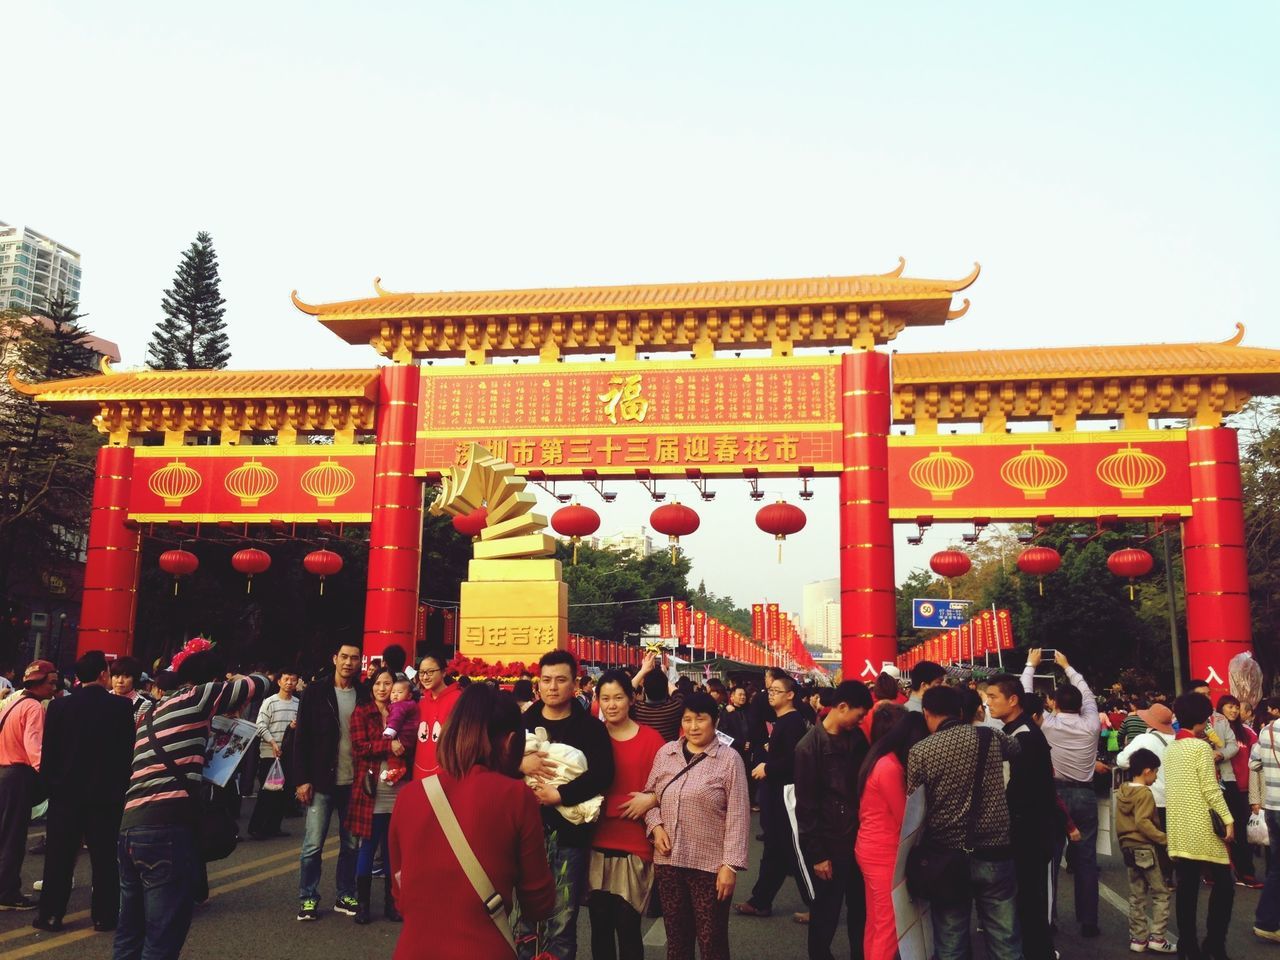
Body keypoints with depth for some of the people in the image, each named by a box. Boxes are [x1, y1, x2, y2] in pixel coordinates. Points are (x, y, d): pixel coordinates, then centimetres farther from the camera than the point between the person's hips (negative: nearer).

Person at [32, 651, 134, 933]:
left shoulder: (59, 705, -5)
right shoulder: (122, 707, -9)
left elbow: (48, 751, -1)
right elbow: (129, 751, -5)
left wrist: (49, 784, 10)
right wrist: (122, 787, 7)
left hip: (66, 791, 1)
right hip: (107, 793, -1)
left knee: (59, 856, 11)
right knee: (105, 857, 7)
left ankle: (50, 914, 15)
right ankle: (104, 915, 11)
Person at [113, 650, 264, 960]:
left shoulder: (153, 712, 23)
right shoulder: (198, 696, 1)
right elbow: (260, 683, 8)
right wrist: (229, 686, 27)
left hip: (130, 826, 8)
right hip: (166, 827, -8)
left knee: (130, 935, 17)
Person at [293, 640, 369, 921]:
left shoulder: (363, 695, 4)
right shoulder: (316, 692, -3)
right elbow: (302, 738, -3)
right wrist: (302, 779, -8)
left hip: (353, 782, 2)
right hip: (322, 781, -2)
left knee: (351, 844, 9)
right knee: (312, 844, 1)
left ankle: (346, 896, 22)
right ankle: (308, 899, 16)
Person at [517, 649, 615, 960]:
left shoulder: (590, 727, 1)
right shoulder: (523, 722, 9)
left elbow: (603, 774, -11)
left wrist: (560, 795, -19)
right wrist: (519, 763, -16)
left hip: (569, 833, -2)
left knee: (562, 922, 4)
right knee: (525, 916, 9)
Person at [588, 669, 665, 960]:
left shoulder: (650, 738, -3)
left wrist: (651, 799, -17)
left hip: (634, 845, -2)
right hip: (596, 843, 2)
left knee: (627, 926, 2)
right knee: (600, 925, 9)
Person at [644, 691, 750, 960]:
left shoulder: (729, 759, -7)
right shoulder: (665, 753, 5)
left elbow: (737, 817, -9)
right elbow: (649, 794, 14)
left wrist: (731, 865, -13)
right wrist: (656, 826, -4)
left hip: (710, 864, -4)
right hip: (668, 860, 4)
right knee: (676, 937, 16)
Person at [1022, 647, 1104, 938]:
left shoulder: (1048, 724, -8)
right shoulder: (1091, 725, -2)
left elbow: (1026, 696, 4)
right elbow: (1087, 695, 16)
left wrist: (1031, 665, 17)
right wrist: (1067, 667, 26)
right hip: (1085, 795, 2)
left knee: (1051, 857, 5)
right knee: (1086, 859, 7)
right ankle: (1088, 921, 11)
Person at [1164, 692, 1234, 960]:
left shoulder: (1170, 749, 12)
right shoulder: (1201, 747, -8)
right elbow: (1210, 789, -13)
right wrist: (1228, 819, -10)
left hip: (1178, 828, 7)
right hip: (1202, 827, -6)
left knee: (1186, 887, 7)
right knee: (1223, 884, 2)